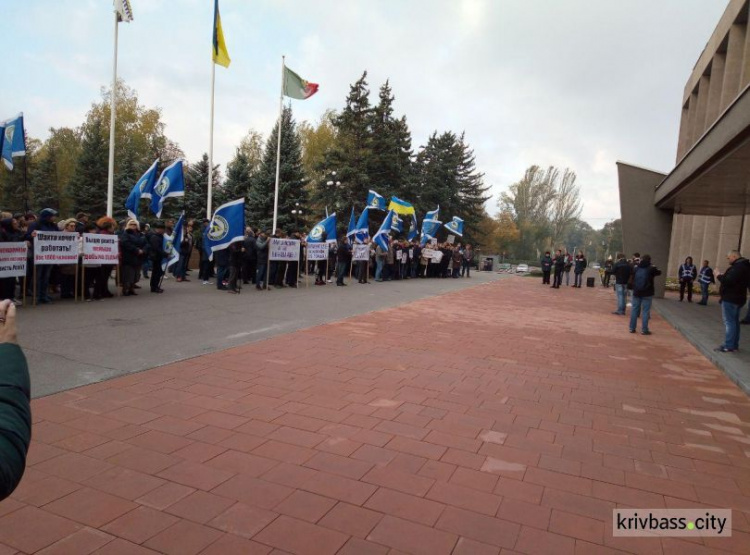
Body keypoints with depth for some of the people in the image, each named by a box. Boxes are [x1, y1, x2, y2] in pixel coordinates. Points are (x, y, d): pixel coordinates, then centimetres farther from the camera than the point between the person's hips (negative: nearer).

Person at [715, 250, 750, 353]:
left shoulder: (738, 267, -20)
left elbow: (728, 281, -27)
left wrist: (719, 276, -10)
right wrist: (724, 276, 6)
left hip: (730, 299, -11)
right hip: (737, 298, 11)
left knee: (729, 322, -8)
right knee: (734, 321, 15)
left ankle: (729, 346, -7)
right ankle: (734, 345, 20)